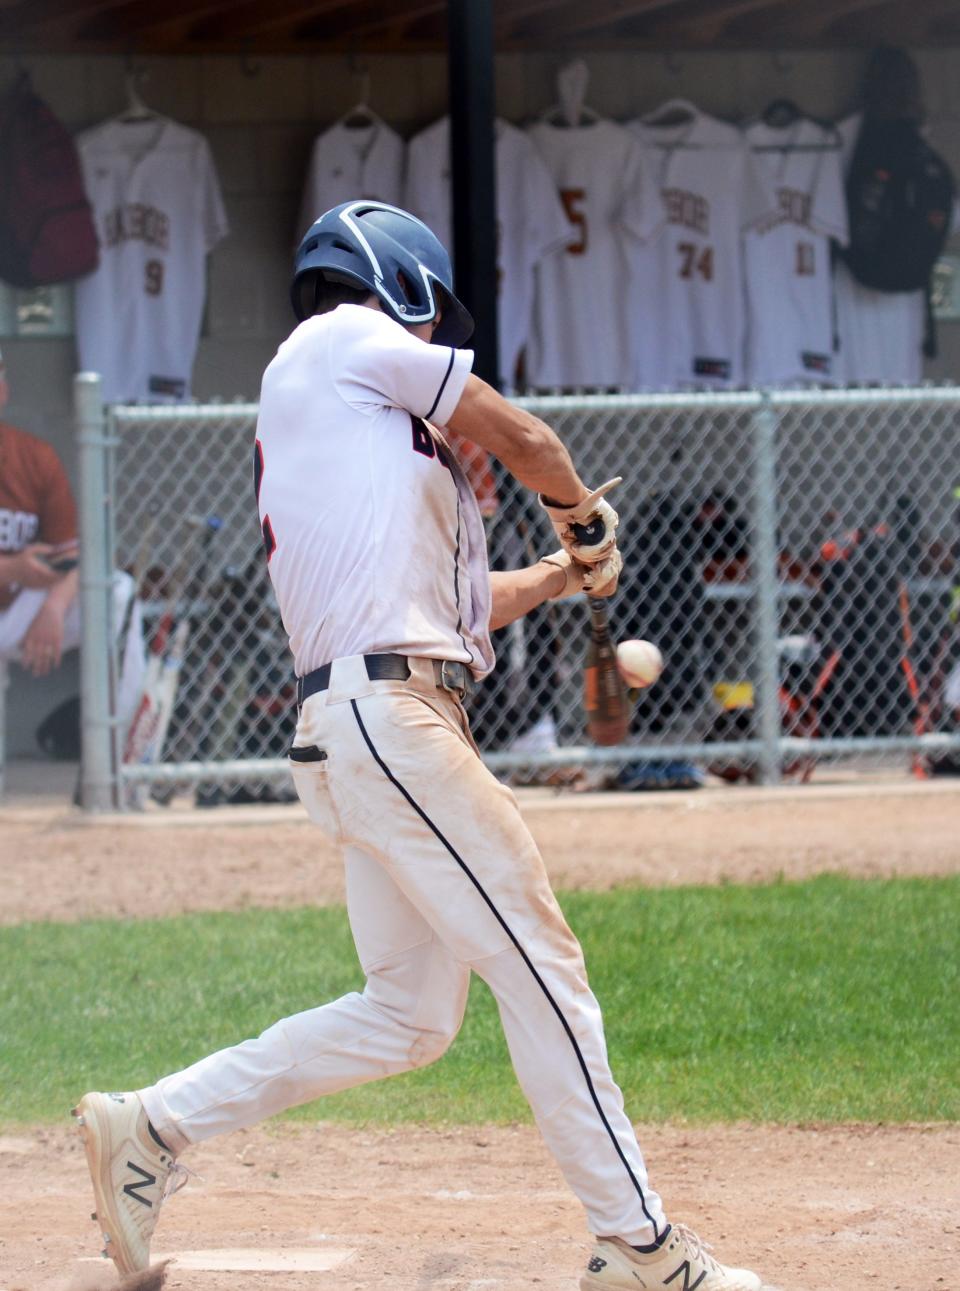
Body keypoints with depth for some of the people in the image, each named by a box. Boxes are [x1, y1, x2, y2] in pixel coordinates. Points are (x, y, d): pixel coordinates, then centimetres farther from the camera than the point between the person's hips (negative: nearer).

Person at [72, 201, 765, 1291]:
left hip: (354, 727, 10)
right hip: (385, 717, -10)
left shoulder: (308, 424, 26)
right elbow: (523, 441, 5)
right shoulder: (348, 339, 1)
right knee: (539, 969, -8)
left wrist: (564, 572, 37)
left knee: (411, 1013, 11)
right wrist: (586, 523, 23)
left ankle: (150, 1127, 14)